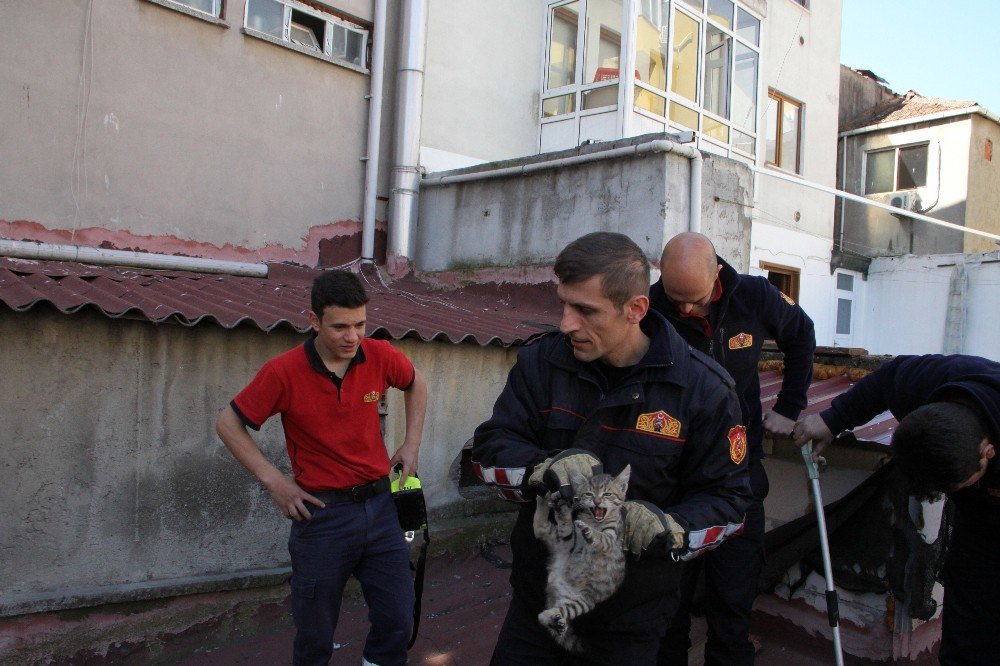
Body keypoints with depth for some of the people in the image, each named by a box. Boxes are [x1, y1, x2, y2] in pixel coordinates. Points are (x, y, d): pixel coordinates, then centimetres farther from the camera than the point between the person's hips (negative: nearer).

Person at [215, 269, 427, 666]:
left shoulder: (379, 356, -7)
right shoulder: (284, 372, -15)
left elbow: (415, 383, 16)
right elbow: (228, 423, -2)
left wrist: (412, 443, 9)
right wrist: (272, 480, -8)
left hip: (379, 503, 3)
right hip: (322, 512, -3)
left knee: (397, 622, 9)